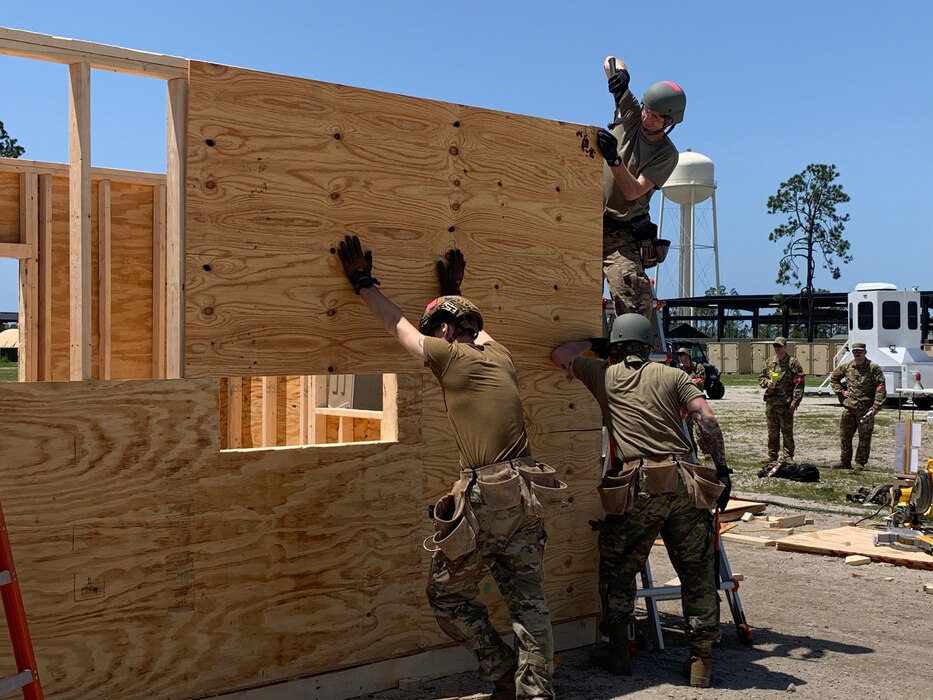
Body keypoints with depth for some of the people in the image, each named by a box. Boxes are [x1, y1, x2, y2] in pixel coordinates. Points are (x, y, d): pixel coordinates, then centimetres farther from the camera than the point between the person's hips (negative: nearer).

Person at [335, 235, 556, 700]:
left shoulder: (451, 357, -4)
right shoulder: (499, 357, 13)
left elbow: (397, 325, 8)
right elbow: (475, 329, 36)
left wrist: (363, 284, 19)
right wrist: (453, 291, 48)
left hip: (485, 499, -7)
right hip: (527, 493, 7)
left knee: (447, 596, 10)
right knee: (528, 600, 9)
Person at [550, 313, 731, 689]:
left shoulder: (603, 375, 12)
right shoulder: (673, 375, 13)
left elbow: (559, 355, 22)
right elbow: (706, 418, 2)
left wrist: (592, 343, 36)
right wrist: (721, 467, 5)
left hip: (638, 485, -2)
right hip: (685, 483, 2)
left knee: (617, 569, 16)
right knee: (698, 572, 11)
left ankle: (617, 649, 23)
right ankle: (701, 658, 14)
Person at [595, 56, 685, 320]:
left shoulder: (667, 154, -3)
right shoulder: (630, 115, 4)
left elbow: (633, 192, -15)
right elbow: (611, 61, 8)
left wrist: (614, 160, -29)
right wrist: (619, 73, -15)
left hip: (622, 235, -3)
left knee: (634, 306, -17)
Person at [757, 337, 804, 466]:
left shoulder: (793, 363, -5)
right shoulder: (769, 362, 12)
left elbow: (799, 384, -9)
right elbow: (761, 377, 20)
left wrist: (795, 401, -16)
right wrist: (766, 382, -4)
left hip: (786, 403, -5)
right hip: (770, 402, 6)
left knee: (787, 431, -1)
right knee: (772, 431, 12)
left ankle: (787, 457, 4)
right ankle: (772, 456, 20)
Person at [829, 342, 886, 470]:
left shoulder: (873, 368, -5)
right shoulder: (846, 367, 7)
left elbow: (881, 389, -9)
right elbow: (833, 378, 23)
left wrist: (876, 406, -16)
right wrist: (841, 392, 10)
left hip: (866, 409, -4)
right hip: (849, 408, 4)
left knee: (864, 438, 1)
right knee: (845, 436, 9)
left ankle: (860, 463, 11)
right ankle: (845, 462, 19)